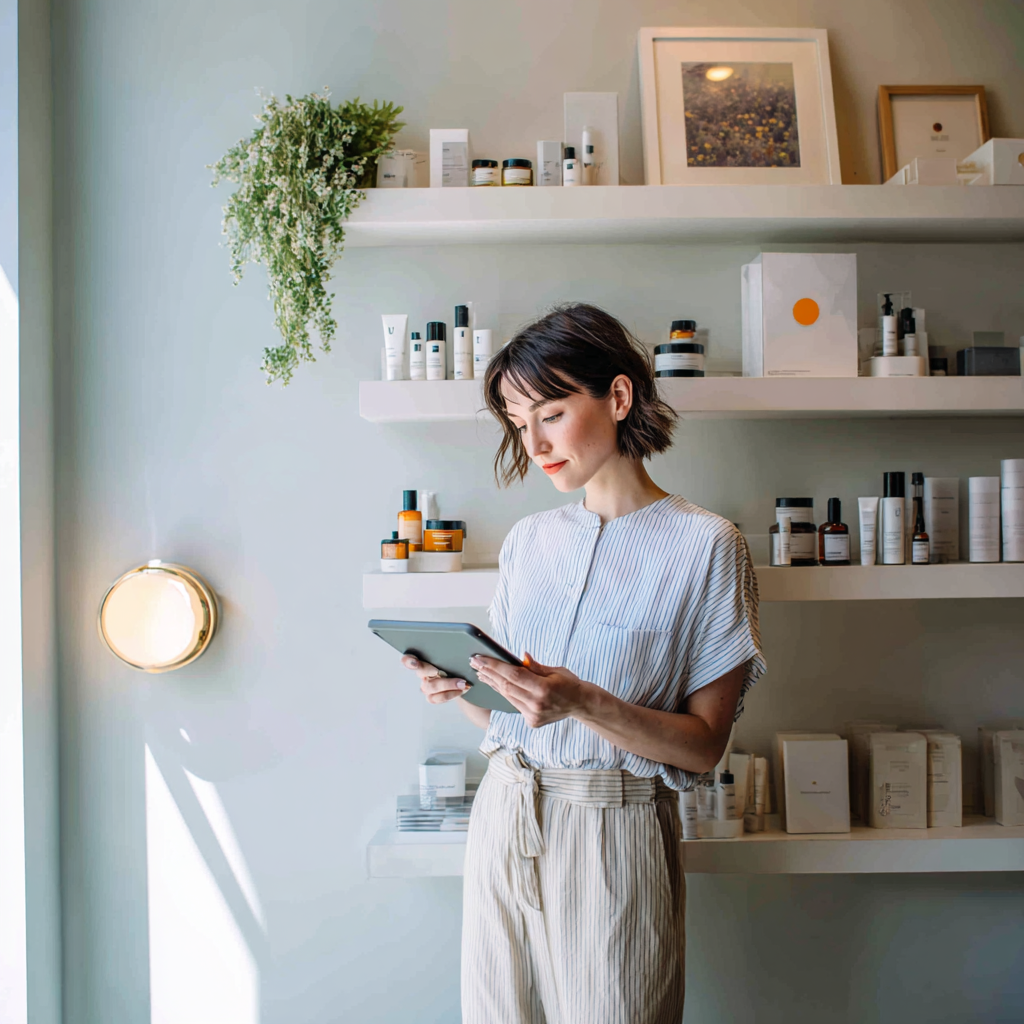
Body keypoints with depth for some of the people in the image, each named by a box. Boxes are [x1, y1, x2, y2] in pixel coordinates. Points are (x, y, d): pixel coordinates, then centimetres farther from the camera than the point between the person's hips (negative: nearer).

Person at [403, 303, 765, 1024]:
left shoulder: (706, 545, -7)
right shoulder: (528, 541, 10)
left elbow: (704, 746, -9)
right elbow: (506, 716, 12)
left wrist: (585, 703, -23)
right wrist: (458, 687, -9)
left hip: (617, 833, -4)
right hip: (504, 819, 5)